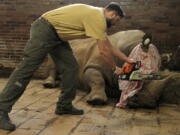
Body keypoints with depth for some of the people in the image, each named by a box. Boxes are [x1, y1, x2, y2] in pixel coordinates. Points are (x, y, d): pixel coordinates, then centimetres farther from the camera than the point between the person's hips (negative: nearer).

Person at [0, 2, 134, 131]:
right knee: (27, 68, -13)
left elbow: (109, 46, 21)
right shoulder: (97, 17, -17)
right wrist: (115, 68, 0)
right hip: (44, 29, -10)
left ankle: (64, 106, 13)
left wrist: (127, 59, 23)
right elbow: (104, 51, -15)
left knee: (71, 67, 5)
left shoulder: (98, 16, 13)